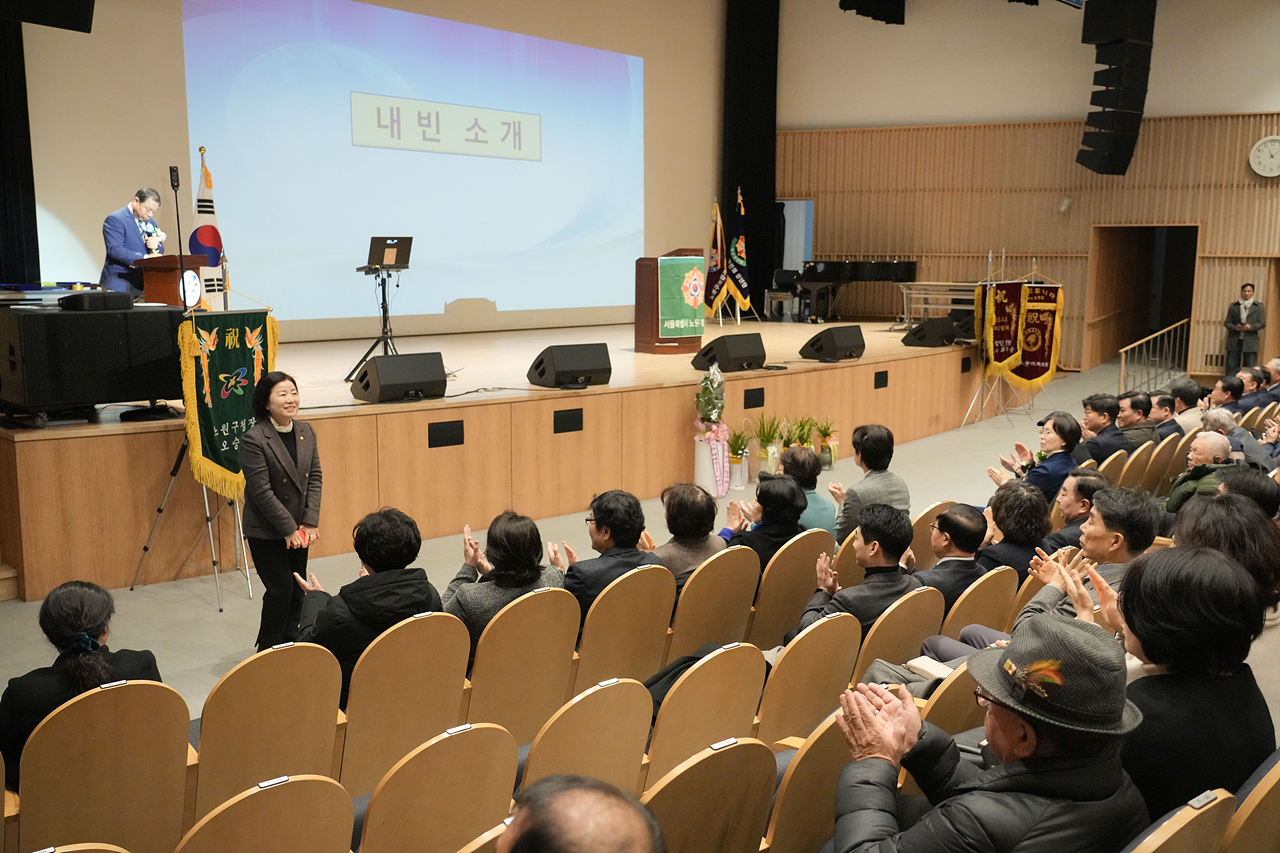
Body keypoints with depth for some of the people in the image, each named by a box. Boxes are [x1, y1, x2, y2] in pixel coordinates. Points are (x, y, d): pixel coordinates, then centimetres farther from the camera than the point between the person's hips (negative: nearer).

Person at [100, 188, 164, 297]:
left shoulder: (151, 222, 16)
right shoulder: (115, 219, -8)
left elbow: (160, 251, 19)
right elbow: (114, 249, -20)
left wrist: (156, 246, -7)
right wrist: (145, 258, -29)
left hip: (143, 286, 7)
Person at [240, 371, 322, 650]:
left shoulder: (306, 432, 3)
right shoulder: (253, 439, -17)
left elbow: (314, 478, 4)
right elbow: (262, 492, -18)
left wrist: (310, 522, -5)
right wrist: (289, 529, -16)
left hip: (298, 529, 6)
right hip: (266, 532, -6)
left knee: (297, 590, 10)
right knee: (280, 589, -3)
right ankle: (269, 652, 13)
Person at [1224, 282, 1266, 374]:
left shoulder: (1259, 307, 7)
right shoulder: (1233, 306, 11)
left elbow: (1262, 324, 3)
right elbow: (1227, 322, 9)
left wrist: (1250, 327, -15)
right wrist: (1235, 328, -12)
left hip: (1250, 341, -1)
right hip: (1235, 341, 2)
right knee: (1231, 368, 0)